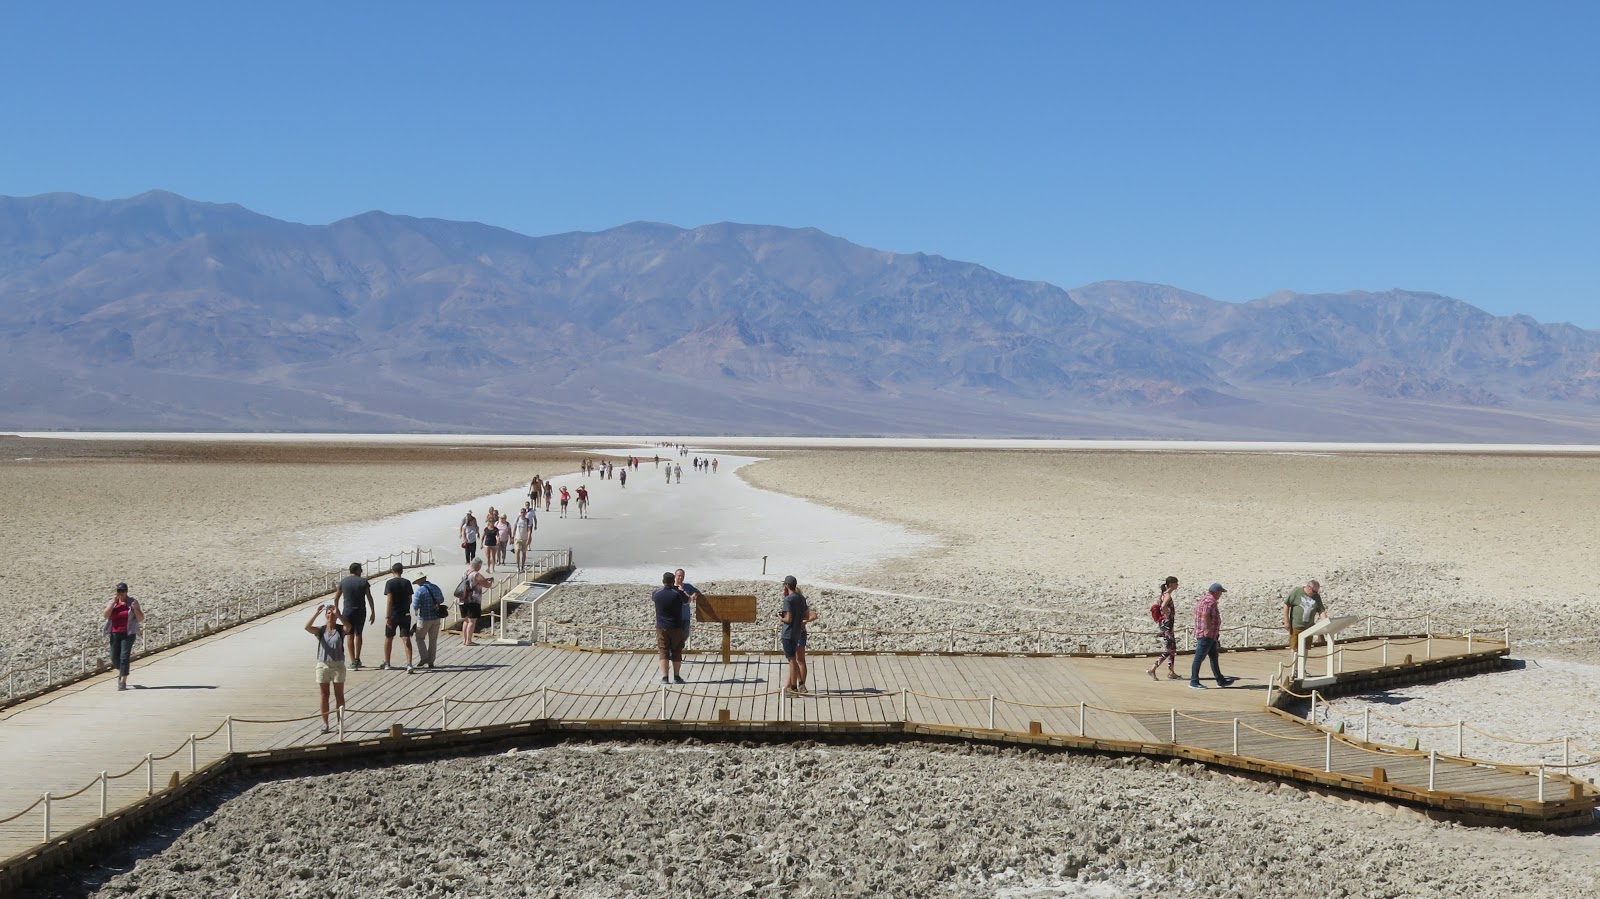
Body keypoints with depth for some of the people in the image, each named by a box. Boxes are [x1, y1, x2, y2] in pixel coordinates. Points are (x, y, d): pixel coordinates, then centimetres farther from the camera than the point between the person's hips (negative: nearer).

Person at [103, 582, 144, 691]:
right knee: (114, 657, 7)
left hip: (128, 634, -3)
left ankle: (123, 682, -10)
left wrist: (135, 608, -19)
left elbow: (141, 619, -3)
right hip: (115, 633, 3)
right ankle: (121, 672, 39)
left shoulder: (132, 602, 0)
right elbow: (105, 615, -10)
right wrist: (113, 602, -15)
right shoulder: (112, 602, 6)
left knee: (124, 657, -12)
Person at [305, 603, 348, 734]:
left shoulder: (340, 630, -3)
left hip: (337, 665, -1)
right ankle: (325, 723, 13)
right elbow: (307, 627, -18)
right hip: (322, 665, 1)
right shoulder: (321, 630, 0)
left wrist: (338, 614, -28)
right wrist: (316, 613, -24)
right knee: (324, 695, 7)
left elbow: (348, 627, -26)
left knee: (339, 695, 5)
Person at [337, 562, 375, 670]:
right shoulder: (363, 581, -3)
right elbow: (370, 598, -5)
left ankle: (353, 662, -6)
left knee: (349, 635, 2)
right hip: (361, 611, 1)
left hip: (347, 611, 0)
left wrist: (337, 610, 21)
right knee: (358, 634, 17)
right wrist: (373, 612, 1)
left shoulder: (343, 581, 0)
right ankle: (357, 659, 24)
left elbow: (337, 598, 7)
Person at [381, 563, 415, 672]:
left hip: (393, 615, -2)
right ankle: (409, 664, -16)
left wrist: (387, 616, -15)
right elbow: (410, 600, 8)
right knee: (406, 639, -3)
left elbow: (389, 600, -15)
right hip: (405, 615, 2)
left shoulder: (390, 583, -8)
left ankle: (387, 664, 25)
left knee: (388, 639, 15)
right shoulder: (407, 583, 2)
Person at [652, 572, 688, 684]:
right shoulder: (678, 594, -11)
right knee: (676, 652, 10)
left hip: (661, 628, 1)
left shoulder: (657, 594, -4)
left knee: (663, 652, 2)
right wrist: (677, 586, 21)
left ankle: (664, 677, -8)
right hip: (676, 628, -1)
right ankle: (677, 676, 15)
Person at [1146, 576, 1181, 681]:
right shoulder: (1168, 595, -16)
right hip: (1167, 624, -10)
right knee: (1167, 651, -8)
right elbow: (1163, 606, -35)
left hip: (1167, 625, 10)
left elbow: (1156, 605, 24)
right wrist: (1167, 616, -21)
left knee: (1172, 649, 14)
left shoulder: (1164, 594, 13)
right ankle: (1152, 670, -10)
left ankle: (1171, 672, 18)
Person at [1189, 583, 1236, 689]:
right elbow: (1205, 615, -30)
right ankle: (1194, 681, -3)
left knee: (1214, 657, 16)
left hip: (1211, 636, 11)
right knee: (1199, 658, -6)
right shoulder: (1210, 601, -17)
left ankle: (1220, 680, 24)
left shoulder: (1204, 598, 17)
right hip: (1206, 635, -11)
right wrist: (1208, 629, -25)